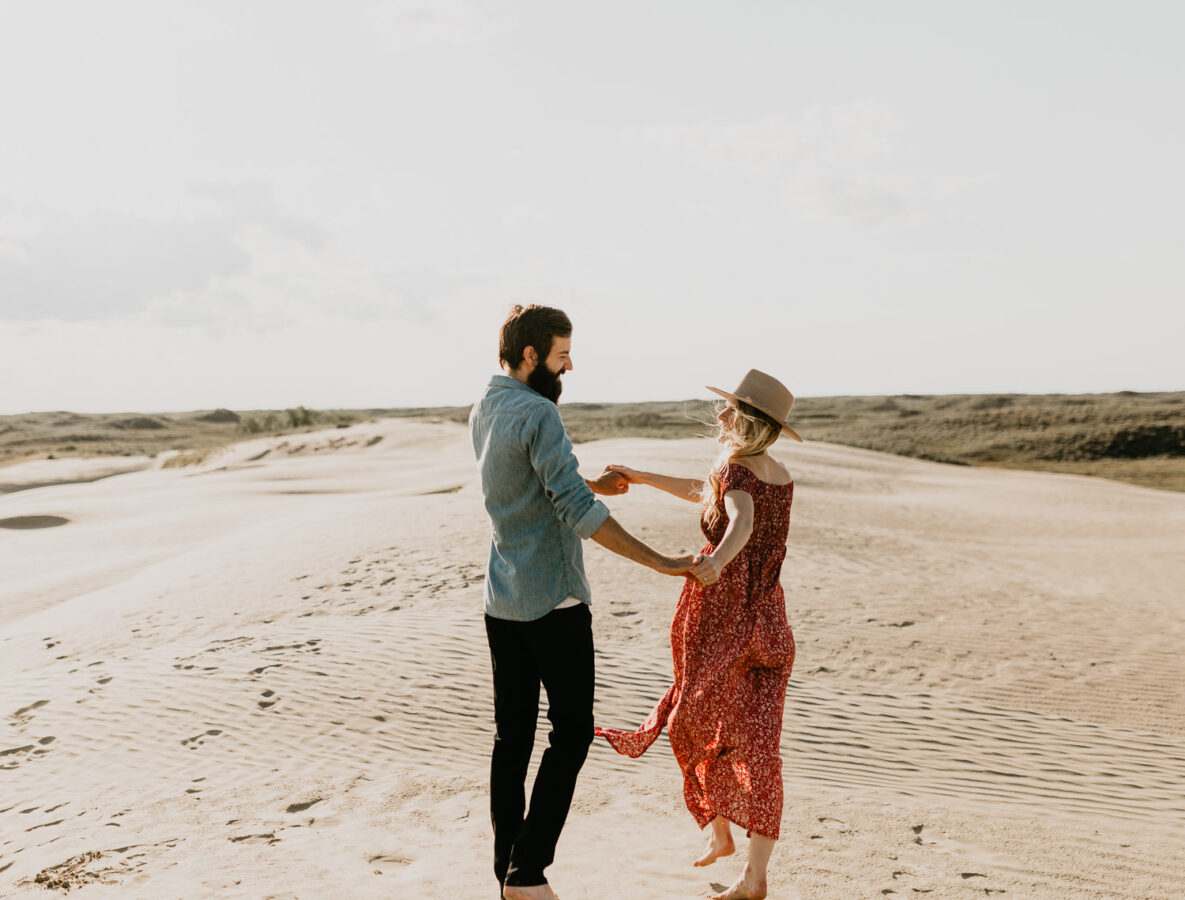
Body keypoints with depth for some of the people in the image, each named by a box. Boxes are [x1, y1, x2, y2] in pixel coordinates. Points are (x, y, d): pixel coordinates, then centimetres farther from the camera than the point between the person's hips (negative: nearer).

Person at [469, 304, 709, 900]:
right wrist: (659, 562, -21)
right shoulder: (538, 415, -18)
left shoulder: (482, 412, 9)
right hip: (553, 600, -8)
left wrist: (592, 485, 23)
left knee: (512, 734, 12)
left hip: (502, 600, 8)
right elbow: (578, 513, -24)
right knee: (571, 730, 4)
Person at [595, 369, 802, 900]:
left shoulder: (734, 469, -13)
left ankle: (719, 832, 33)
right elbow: (702, 491, 25)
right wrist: (642, 478, 32)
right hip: (766, 616, 6)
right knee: (757, 744, 3)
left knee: (701, 722, 17)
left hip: (718, 614, -6)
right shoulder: (781, 476, 10)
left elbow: (741, 521, -36)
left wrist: (716, 560, -56)